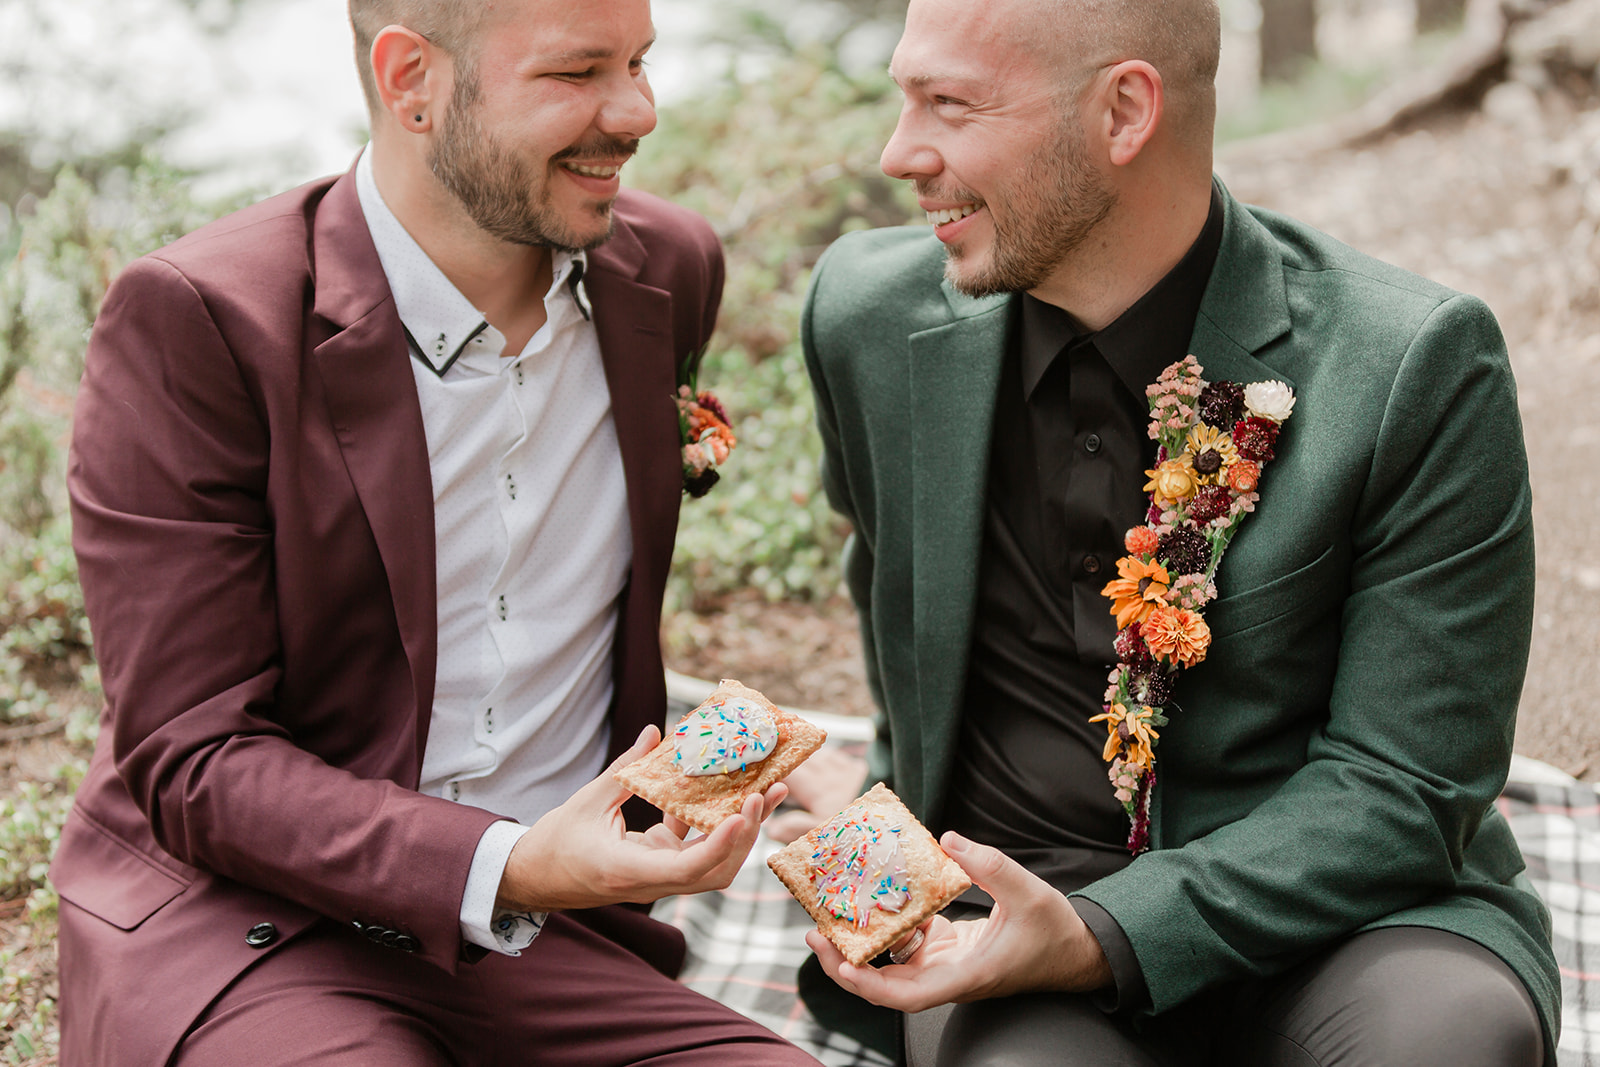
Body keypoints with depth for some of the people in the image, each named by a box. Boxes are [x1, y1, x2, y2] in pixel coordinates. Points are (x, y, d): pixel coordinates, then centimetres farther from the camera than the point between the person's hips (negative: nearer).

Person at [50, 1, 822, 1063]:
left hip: (552, 937, 5)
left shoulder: (668, 270, 3)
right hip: (246, 926, -4)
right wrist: (504, 867, -28)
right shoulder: (193, 321, -14)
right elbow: (191, 759, -14)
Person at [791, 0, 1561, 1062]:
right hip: (995, 897, 1)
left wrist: (1101, 940, -24)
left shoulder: (1419, 367, -15)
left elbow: (1403, 790, -13)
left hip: (1331, 915, 0)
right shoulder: (872, 315, -2)